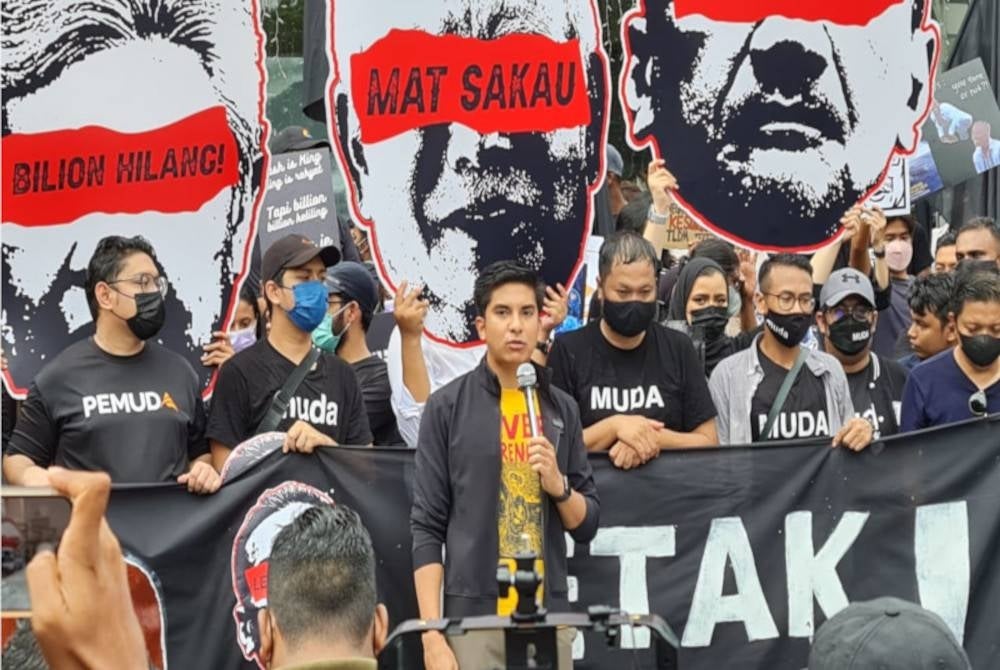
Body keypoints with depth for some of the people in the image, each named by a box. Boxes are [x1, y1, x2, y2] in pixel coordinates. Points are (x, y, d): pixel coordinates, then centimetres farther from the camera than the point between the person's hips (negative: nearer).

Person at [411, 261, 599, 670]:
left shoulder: (561, 409, 11)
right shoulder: (447, 407, 0)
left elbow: (586, 526, 13)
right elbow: (427, 528, -3)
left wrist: (559, 485, -8)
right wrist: (432, 635, -11)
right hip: (473, 617, -3)